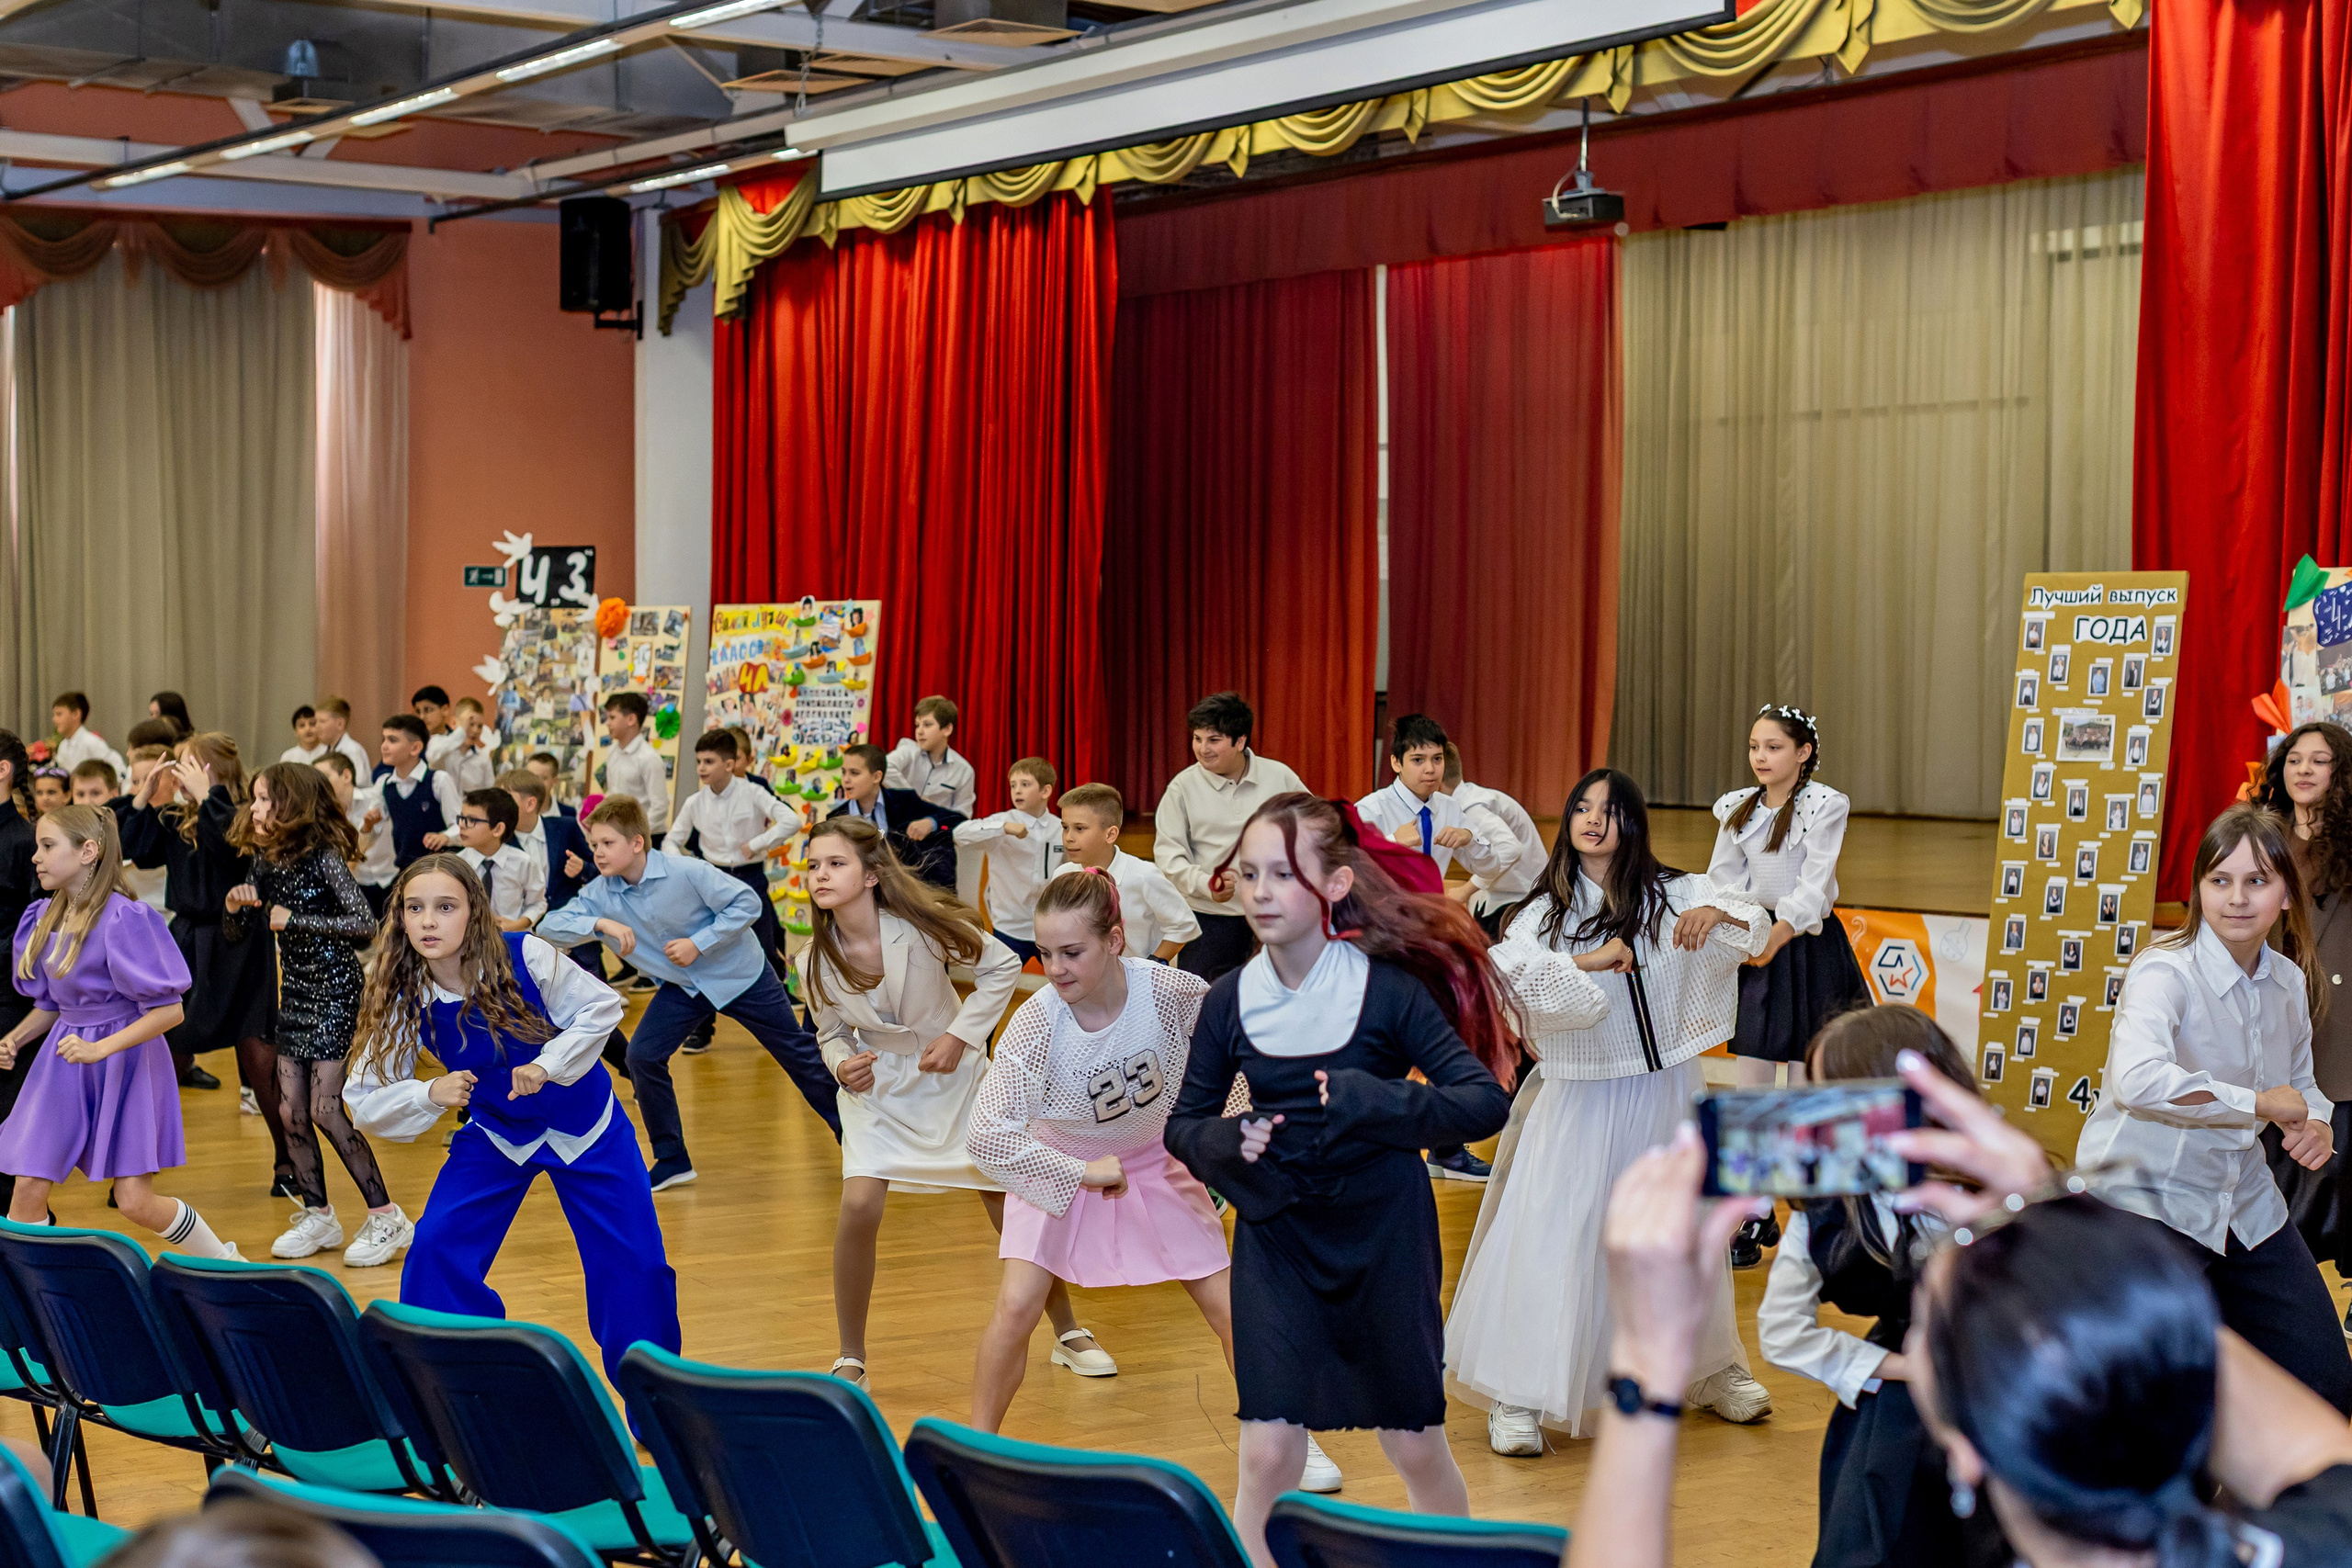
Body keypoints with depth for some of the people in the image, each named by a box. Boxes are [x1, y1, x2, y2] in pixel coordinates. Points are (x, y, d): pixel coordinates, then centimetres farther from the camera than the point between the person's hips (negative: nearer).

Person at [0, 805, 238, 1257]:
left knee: (135, 1202, -5)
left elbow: (169, 1011, -20)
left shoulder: (124, 919, -19)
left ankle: (225, 1264, 18)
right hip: (64, 1060, 6)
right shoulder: (45, 916, 4)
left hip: (125, 1059, -6)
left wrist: (100, 1048, -27)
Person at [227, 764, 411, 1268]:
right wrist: (237, 901, -6)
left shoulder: (323, 856, -16)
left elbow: (364, 922, -23)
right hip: (295, 990, 7)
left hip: (335, 989, -7)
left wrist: (294, 919, -23)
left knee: (325, 1110, -10)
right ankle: (317, 1216, 18)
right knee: (291, 1110, 5)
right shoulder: (265, 858, 5)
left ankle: (386, 1217, -2)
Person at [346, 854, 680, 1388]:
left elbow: (602, 1005, -13)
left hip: (584, 1122, -2)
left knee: (635, 1264, -4)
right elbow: (363, 1100, -15)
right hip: (495, 1134, 2)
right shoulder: (403, 998, -19)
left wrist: (547, 1065, -27)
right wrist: (429, 1094, -33)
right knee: (435, 1251, -14)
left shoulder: (523, 957, -26)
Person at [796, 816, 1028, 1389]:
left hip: (953, 1075, -1)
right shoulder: (816, 960, -15)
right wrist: (843, 1064, -20)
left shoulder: (921, 925, -24)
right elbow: (831, 1034, 2)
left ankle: (1069, 1332, 25)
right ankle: (850, 1358, 0)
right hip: (877, 1084, 1)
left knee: (1010, 1201, 3)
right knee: (859, 1206, -19)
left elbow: (1002, 966, -10)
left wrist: (961, 1035, -17)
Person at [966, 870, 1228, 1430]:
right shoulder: (1036, 1023, -32)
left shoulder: (1175, 992, -28)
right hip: (1058, 1171, -2)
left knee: (1231, 1309, 2)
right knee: (1016, 1306, -16)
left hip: (1157, 1163, 2)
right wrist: (1082, 1174, -34)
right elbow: (986, 1135, -37)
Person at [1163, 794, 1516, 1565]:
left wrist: (1376, 1102, -29)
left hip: (1385, 1233, -2)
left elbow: (1487, 1098, -14)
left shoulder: (1388, 988, -13)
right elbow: (1184, 1123, 8)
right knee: (1267, 1456, -6)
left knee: (1416, 1446, 9)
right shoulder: (1230, 1001, -4)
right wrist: (1225, 1142, -15)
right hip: (1276, 1235, 2)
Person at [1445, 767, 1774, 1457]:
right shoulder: (1548, 912, -4)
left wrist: (1718, 915, -27)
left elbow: (1752, 927, -6)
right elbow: (1502, 970, -20)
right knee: (1552, 1239, -7)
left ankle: (1712, 1371, 38)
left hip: (1669, 1091, 3)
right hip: (1583, 1097, -2)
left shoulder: (1671, 895, 1)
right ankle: (1518, 1398, 2)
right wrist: (1587, 962, -26)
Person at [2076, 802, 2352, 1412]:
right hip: (2146, 1195, -7)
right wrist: (2258, 1103, -32)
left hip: (2243, 1199, 7)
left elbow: (2299, 1084, 16)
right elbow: (2137, 1080, -41)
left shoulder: (2289, 981, 2)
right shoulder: (2166, 972, -22)